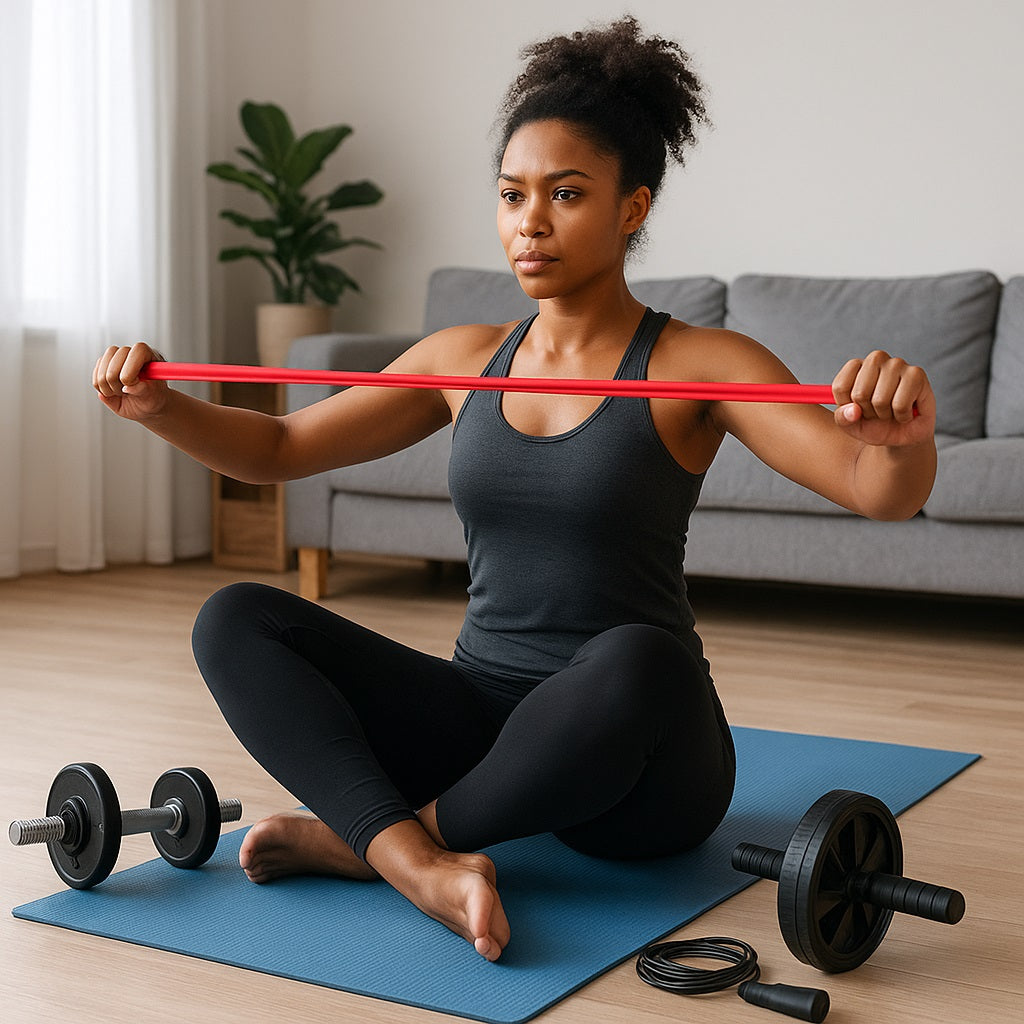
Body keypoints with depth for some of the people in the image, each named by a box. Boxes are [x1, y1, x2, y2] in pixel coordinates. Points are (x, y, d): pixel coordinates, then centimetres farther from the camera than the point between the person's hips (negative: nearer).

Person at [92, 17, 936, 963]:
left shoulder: (699, 367, -7)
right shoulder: (462, 359, 7)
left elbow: (881, 491, -19)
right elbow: (279, 449, 9)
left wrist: (903, 437, -43)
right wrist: (160, 407, -10)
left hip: (636, 768, -4)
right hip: (484, 716, 5)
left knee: (633, 661, -39)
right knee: (236, 621, -10)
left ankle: (376, 834, -16)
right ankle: (419, 864, -30)